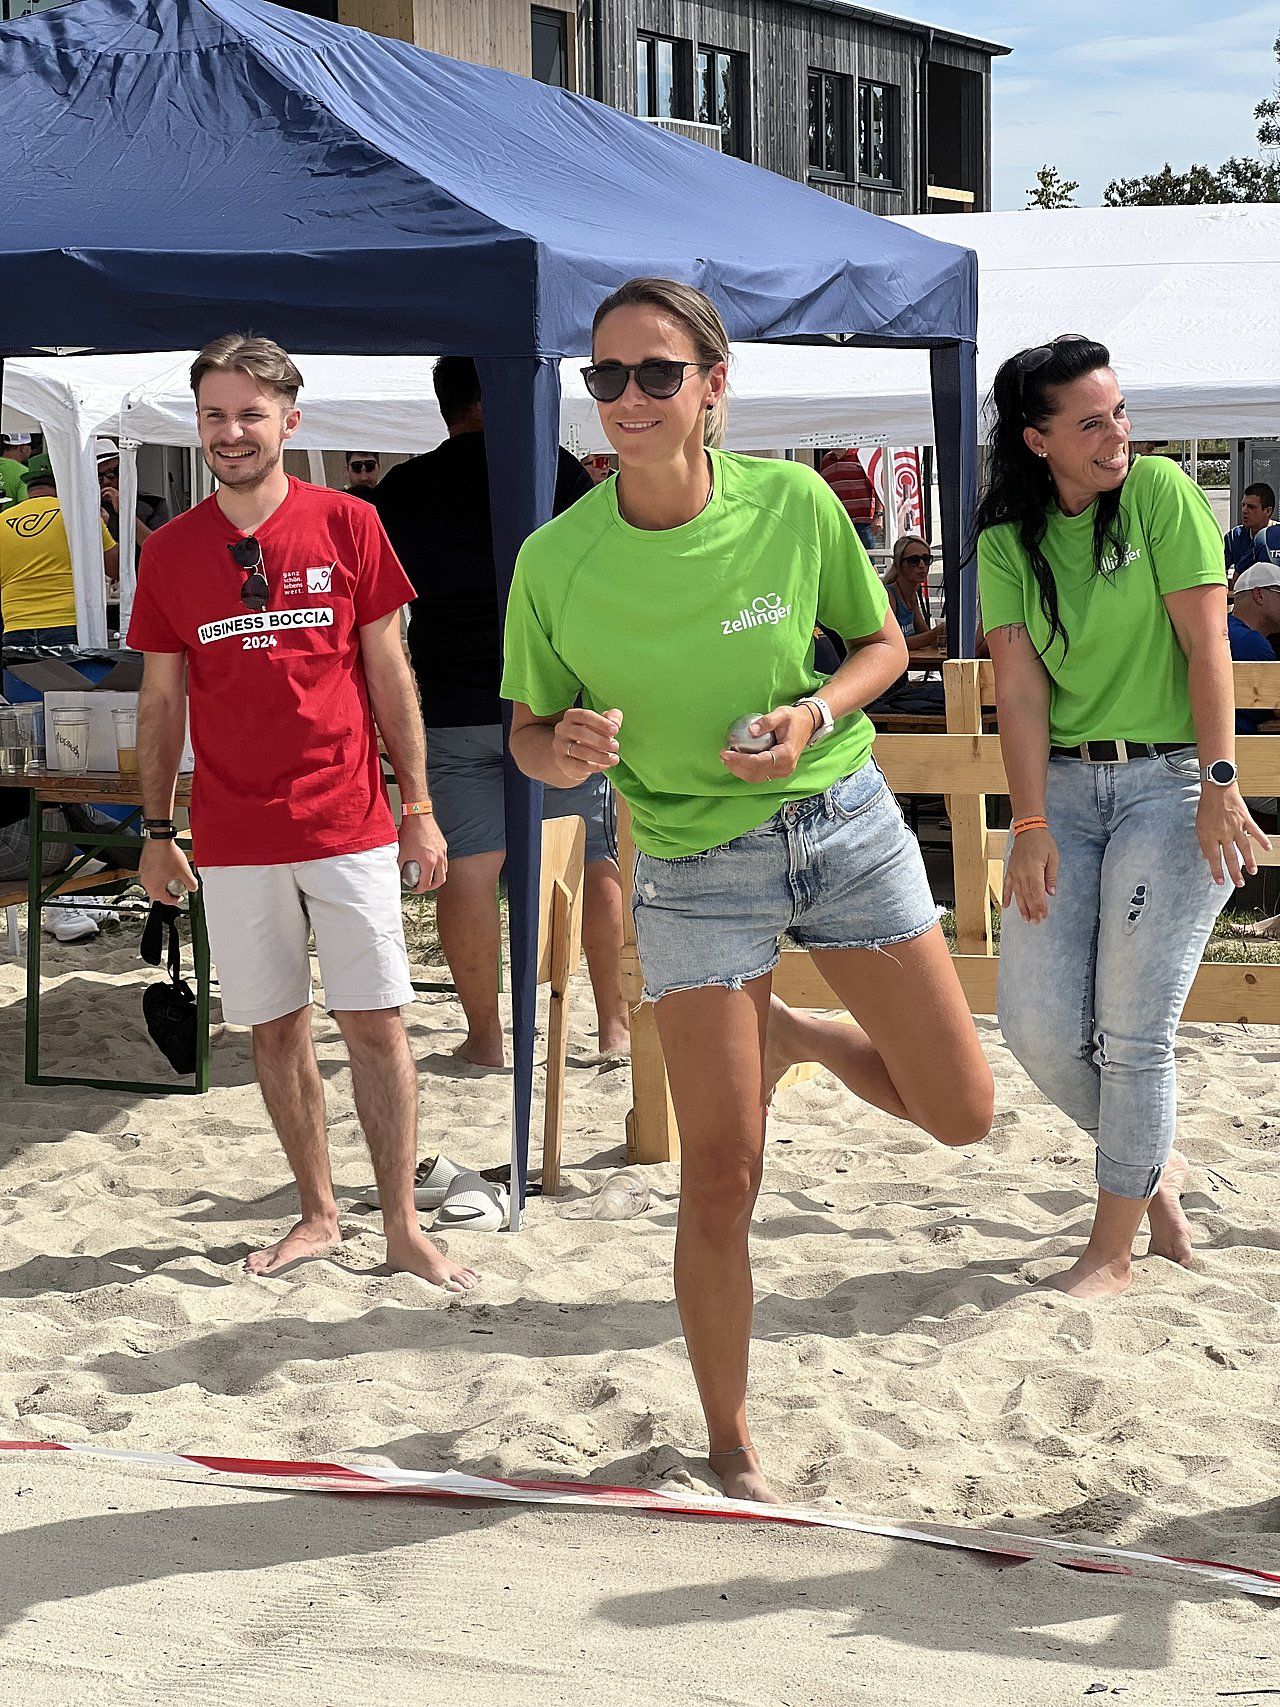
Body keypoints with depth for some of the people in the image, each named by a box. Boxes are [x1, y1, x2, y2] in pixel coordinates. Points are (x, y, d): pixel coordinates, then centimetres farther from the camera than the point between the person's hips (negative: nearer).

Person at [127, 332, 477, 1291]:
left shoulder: (348, 527, -1)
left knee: (376, 1025, -1)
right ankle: (318, 1214, 22)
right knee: (276, 1029, 8)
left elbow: (390, 675, 2)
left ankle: (404, 1228, 8)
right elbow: (162, 699, 9)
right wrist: (157, 834, 8)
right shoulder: (171, 551, 4)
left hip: (348, 825, -2)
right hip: (233, 841, 2)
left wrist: (418, 808, 0)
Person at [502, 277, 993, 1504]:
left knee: (961, 1115, 4)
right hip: (695, 870, -2)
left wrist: (813, 714, -17)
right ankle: (730, 1450, 19)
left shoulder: (793, 503, -13)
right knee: (720, 1182, -1)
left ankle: (792, 1036, 34)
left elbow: (881, 644, 3)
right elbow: (528, 740, -3)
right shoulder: (555, 559, -14)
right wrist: (567, 748, -26)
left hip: (842, 822, 2)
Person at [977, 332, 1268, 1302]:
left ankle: (1114, 1251, 10)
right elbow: (1020, 688, -2)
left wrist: (1221, 784, -15)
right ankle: (1155, 1163, 25)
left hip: (1169, 780, -4)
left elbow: (1207, 642, -8)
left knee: (1132, 1031, -6)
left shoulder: (1161, 491, -3)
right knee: (1037, 1028, -3)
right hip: (1062, 786, 4)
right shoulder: (1007, 544, 5)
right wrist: (1031, 826, -12)